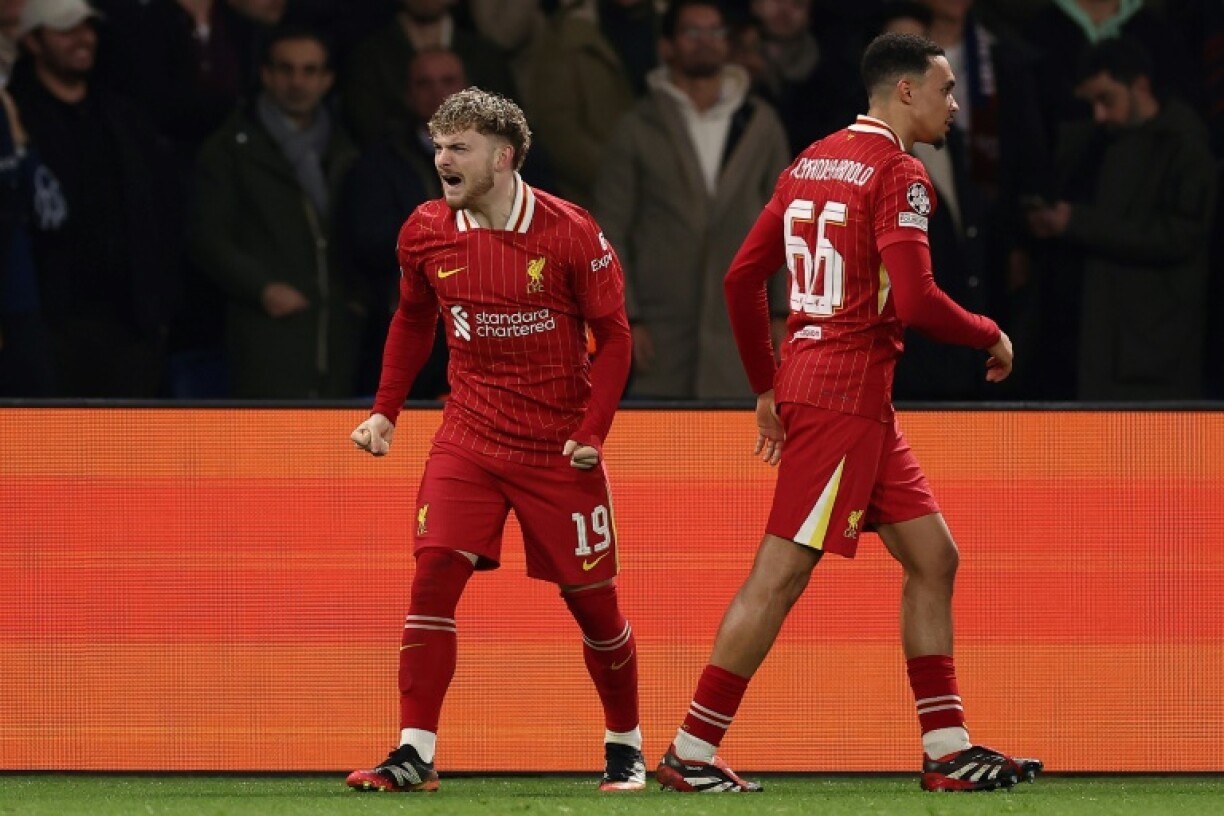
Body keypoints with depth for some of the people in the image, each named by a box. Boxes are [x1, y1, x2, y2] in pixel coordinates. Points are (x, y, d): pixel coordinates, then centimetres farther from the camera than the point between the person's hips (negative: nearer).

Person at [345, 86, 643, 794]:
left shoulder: (569, 233, -13)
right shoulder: (426, 233, -2)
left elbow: (613, 333, -4)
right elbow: (413, 320, 16)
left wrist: (593, 431, -13)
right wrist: (387, 411, 8)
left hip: (558, 446, -2)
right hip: (469, 437, 2)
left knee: (593, 599, 4)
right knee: (435, 575, -14)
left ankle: (626, 747, 24)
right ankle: (415, 754, -13)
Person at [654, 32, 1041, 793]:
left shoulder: (812, 161, 14)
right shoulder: (898, 174, -11)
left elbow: (742, 277, 15)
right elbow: (915, 301, -21)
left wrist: (767, 385, 22)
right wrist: (991, 336, -4)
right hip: (846, 393, -10)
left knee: (933, 558, 12)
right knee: (780, 575, -7)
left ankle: (948, 750, 12)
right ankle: (691, 753, -5)